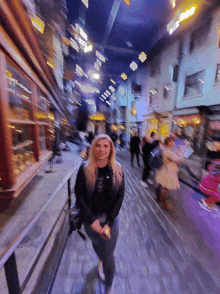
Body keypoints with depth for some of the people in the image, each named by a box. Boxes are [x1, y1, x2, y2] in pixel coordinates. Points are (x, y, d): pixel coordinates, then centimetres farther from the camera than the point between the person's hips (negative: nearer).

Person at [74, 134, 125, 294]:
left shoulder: (117, 169, -14)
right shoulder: (85, 169, -16)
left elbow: (120, 197, -10)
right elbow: (79, 196, -11)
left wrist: (108, 223, -13)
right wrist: (92, 220, -14)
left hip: (111, 218, -1)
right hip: (90, 218, 1)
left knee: (108, 256, 11)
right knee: (97, 244, 27)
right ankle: (101, 260, 65)